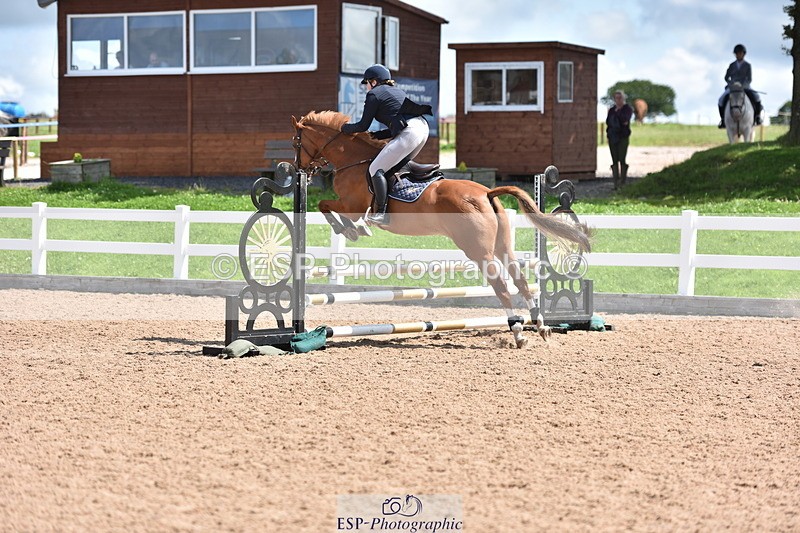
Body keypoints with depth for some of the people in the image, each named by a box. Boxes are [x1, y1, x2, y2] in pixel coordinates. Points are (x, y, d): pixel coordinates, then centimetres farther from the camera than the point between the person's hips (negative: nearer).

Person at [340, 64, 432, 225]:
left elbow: (363, 126, 7)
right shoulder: (397, 91, 31)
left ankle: (380, 213, -14)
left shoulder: (374, 94, 6)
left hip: (409, 132, -9)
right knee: (398, 165, 25)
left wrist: (346, 128, 25)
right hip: (422, 127, 9)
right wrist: (379, 135, 28)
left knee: (376, 169, -6)